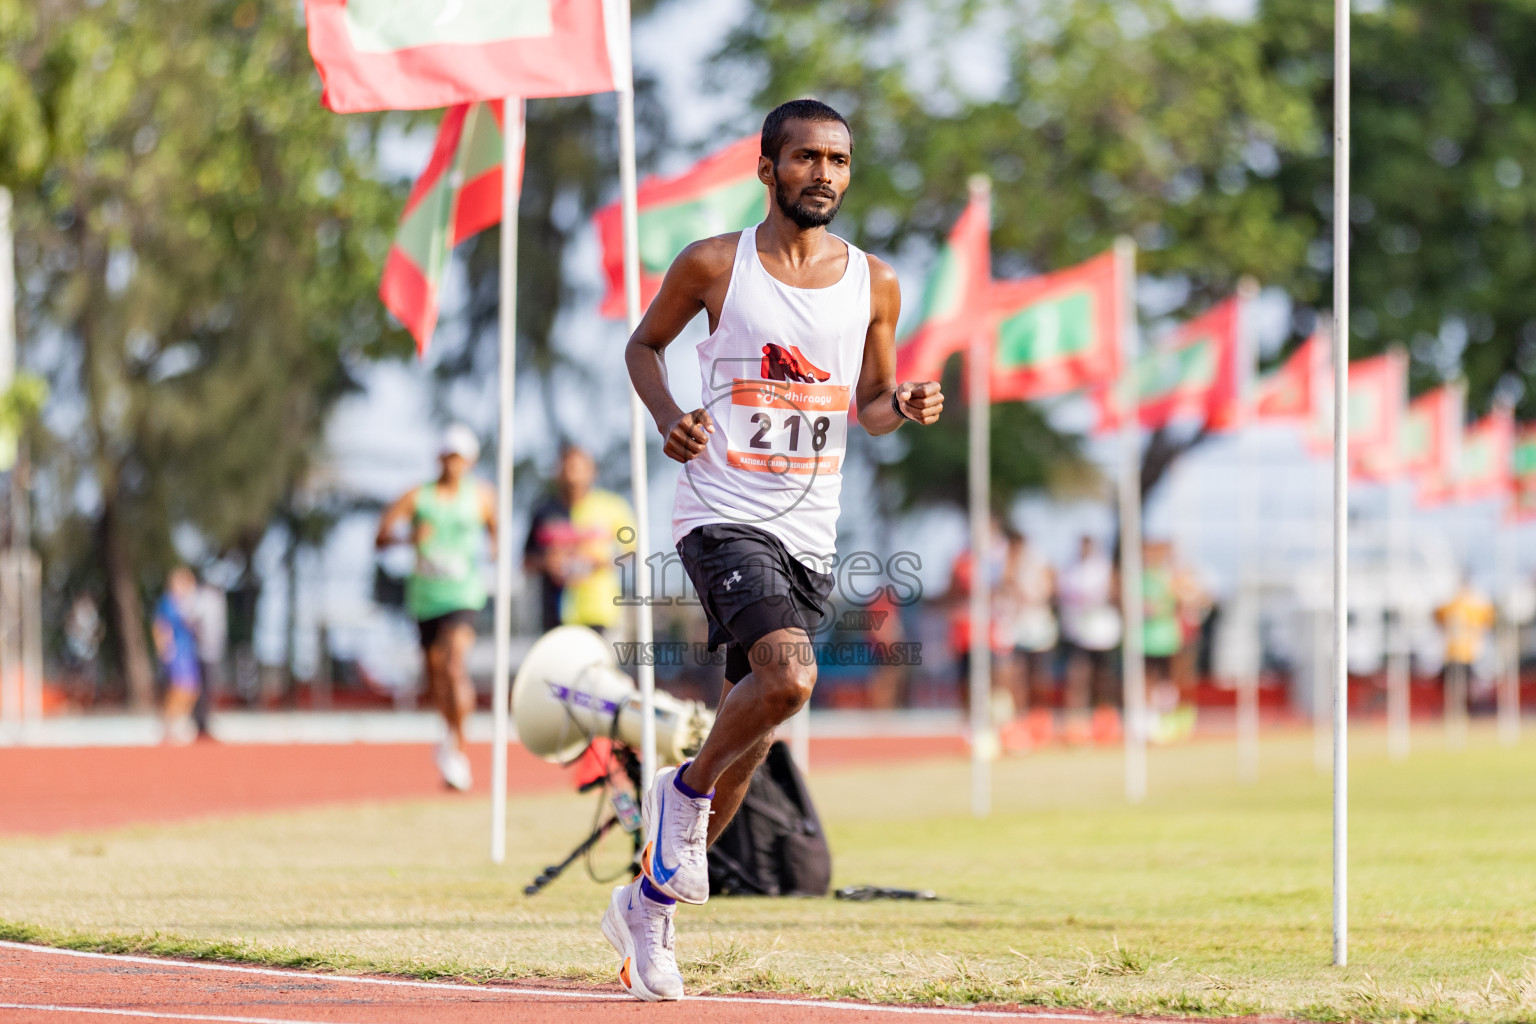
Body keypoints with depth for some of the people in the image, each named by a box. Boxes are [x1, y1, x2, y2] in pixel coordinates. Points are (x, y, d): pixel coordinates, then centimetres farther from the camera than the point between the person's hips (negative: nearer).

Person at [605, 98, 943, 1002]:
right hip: (724, 513, -5)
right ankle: (684, 793, 1)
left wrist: (903, 408, -5)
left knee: (755, 731, 8)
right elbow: (645, 343, 13)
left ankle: (649, 904, 24)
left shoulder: (873, 284, 7)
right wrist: (670, 418, -5)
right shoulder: (713, 267, -2)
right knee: (788, 678, -28)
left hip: (811, 533, 5)